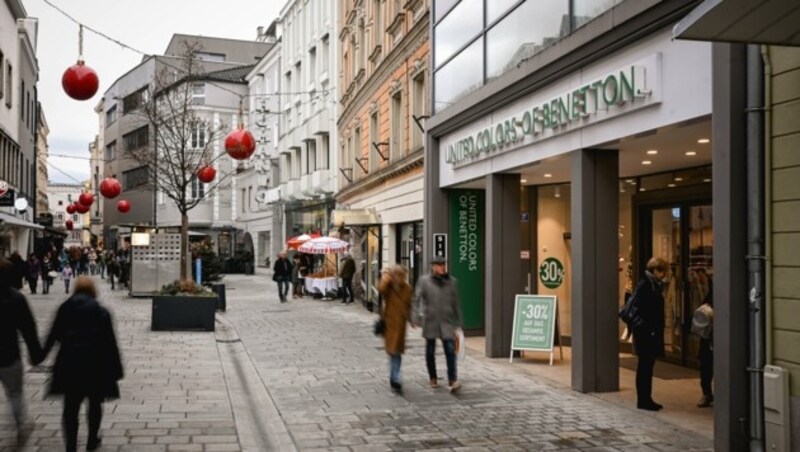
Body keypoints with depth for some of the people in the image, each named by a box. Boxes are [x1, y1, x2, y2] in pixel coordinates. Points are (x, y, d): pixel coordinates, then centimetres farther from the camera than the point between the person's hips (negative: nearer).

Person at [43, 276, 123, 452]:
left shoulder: (64, 308, 2)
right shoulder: (101, 312, 0)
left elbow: (54, 335, 4)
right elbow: (110, 342, -2)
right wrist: (116, 369, 4)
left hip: (70, 363, 1)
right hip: (96, 363, 0)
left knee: (70, 407, 5)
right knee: (95, 403, 18)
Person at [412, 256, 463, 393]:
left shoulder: (451, 281, 5)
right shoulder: (424, 281, -1)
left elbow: (456, 303, 10)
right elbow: (416, 299, -3)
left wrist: (458, 321, 11)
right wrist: (416, 317, -12)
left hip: (447, 321, 1)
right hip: (430, 321, 0)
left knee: (450, 350, -11)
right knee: (430, 351, 10)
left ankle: (452, 380, -12)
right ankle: (433, 378, 26)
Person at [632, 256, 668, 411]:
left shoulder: (655, 285, 13)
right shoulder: (644, 285, -14)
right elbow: (640, 310, -19)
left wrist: (658, 331, 12)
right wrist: (648, 330, -20)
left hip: (653, 333, 9)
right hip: (646, 333, -9)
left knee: (647, 366, 13)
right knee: (645, 366, -2)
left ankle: (646, 399, 20)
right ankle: (643, 400, 6)